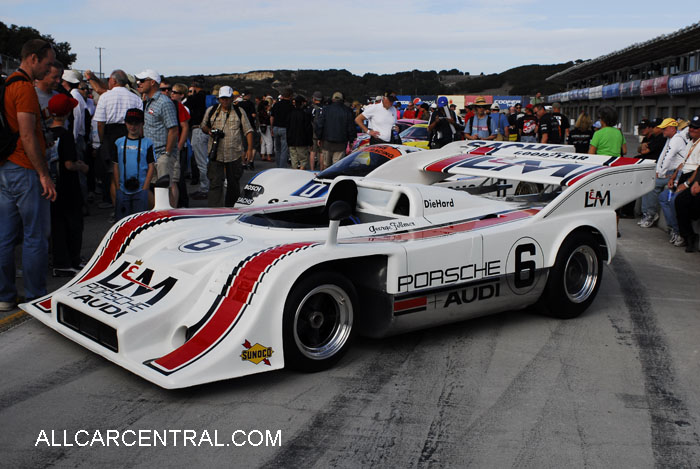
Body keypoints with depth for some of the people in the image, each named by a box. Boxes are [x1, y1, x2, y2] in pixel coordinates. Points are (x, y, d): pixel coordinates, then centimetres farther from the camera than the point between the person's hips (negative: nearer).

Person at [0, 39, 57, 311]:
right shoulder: (25, 88, -14)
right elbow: (27, 136, -19)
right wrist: (44, 175, -18)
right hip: (26, 170, -9)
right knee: (35, 237, 0)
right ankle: (35, 298, 7)